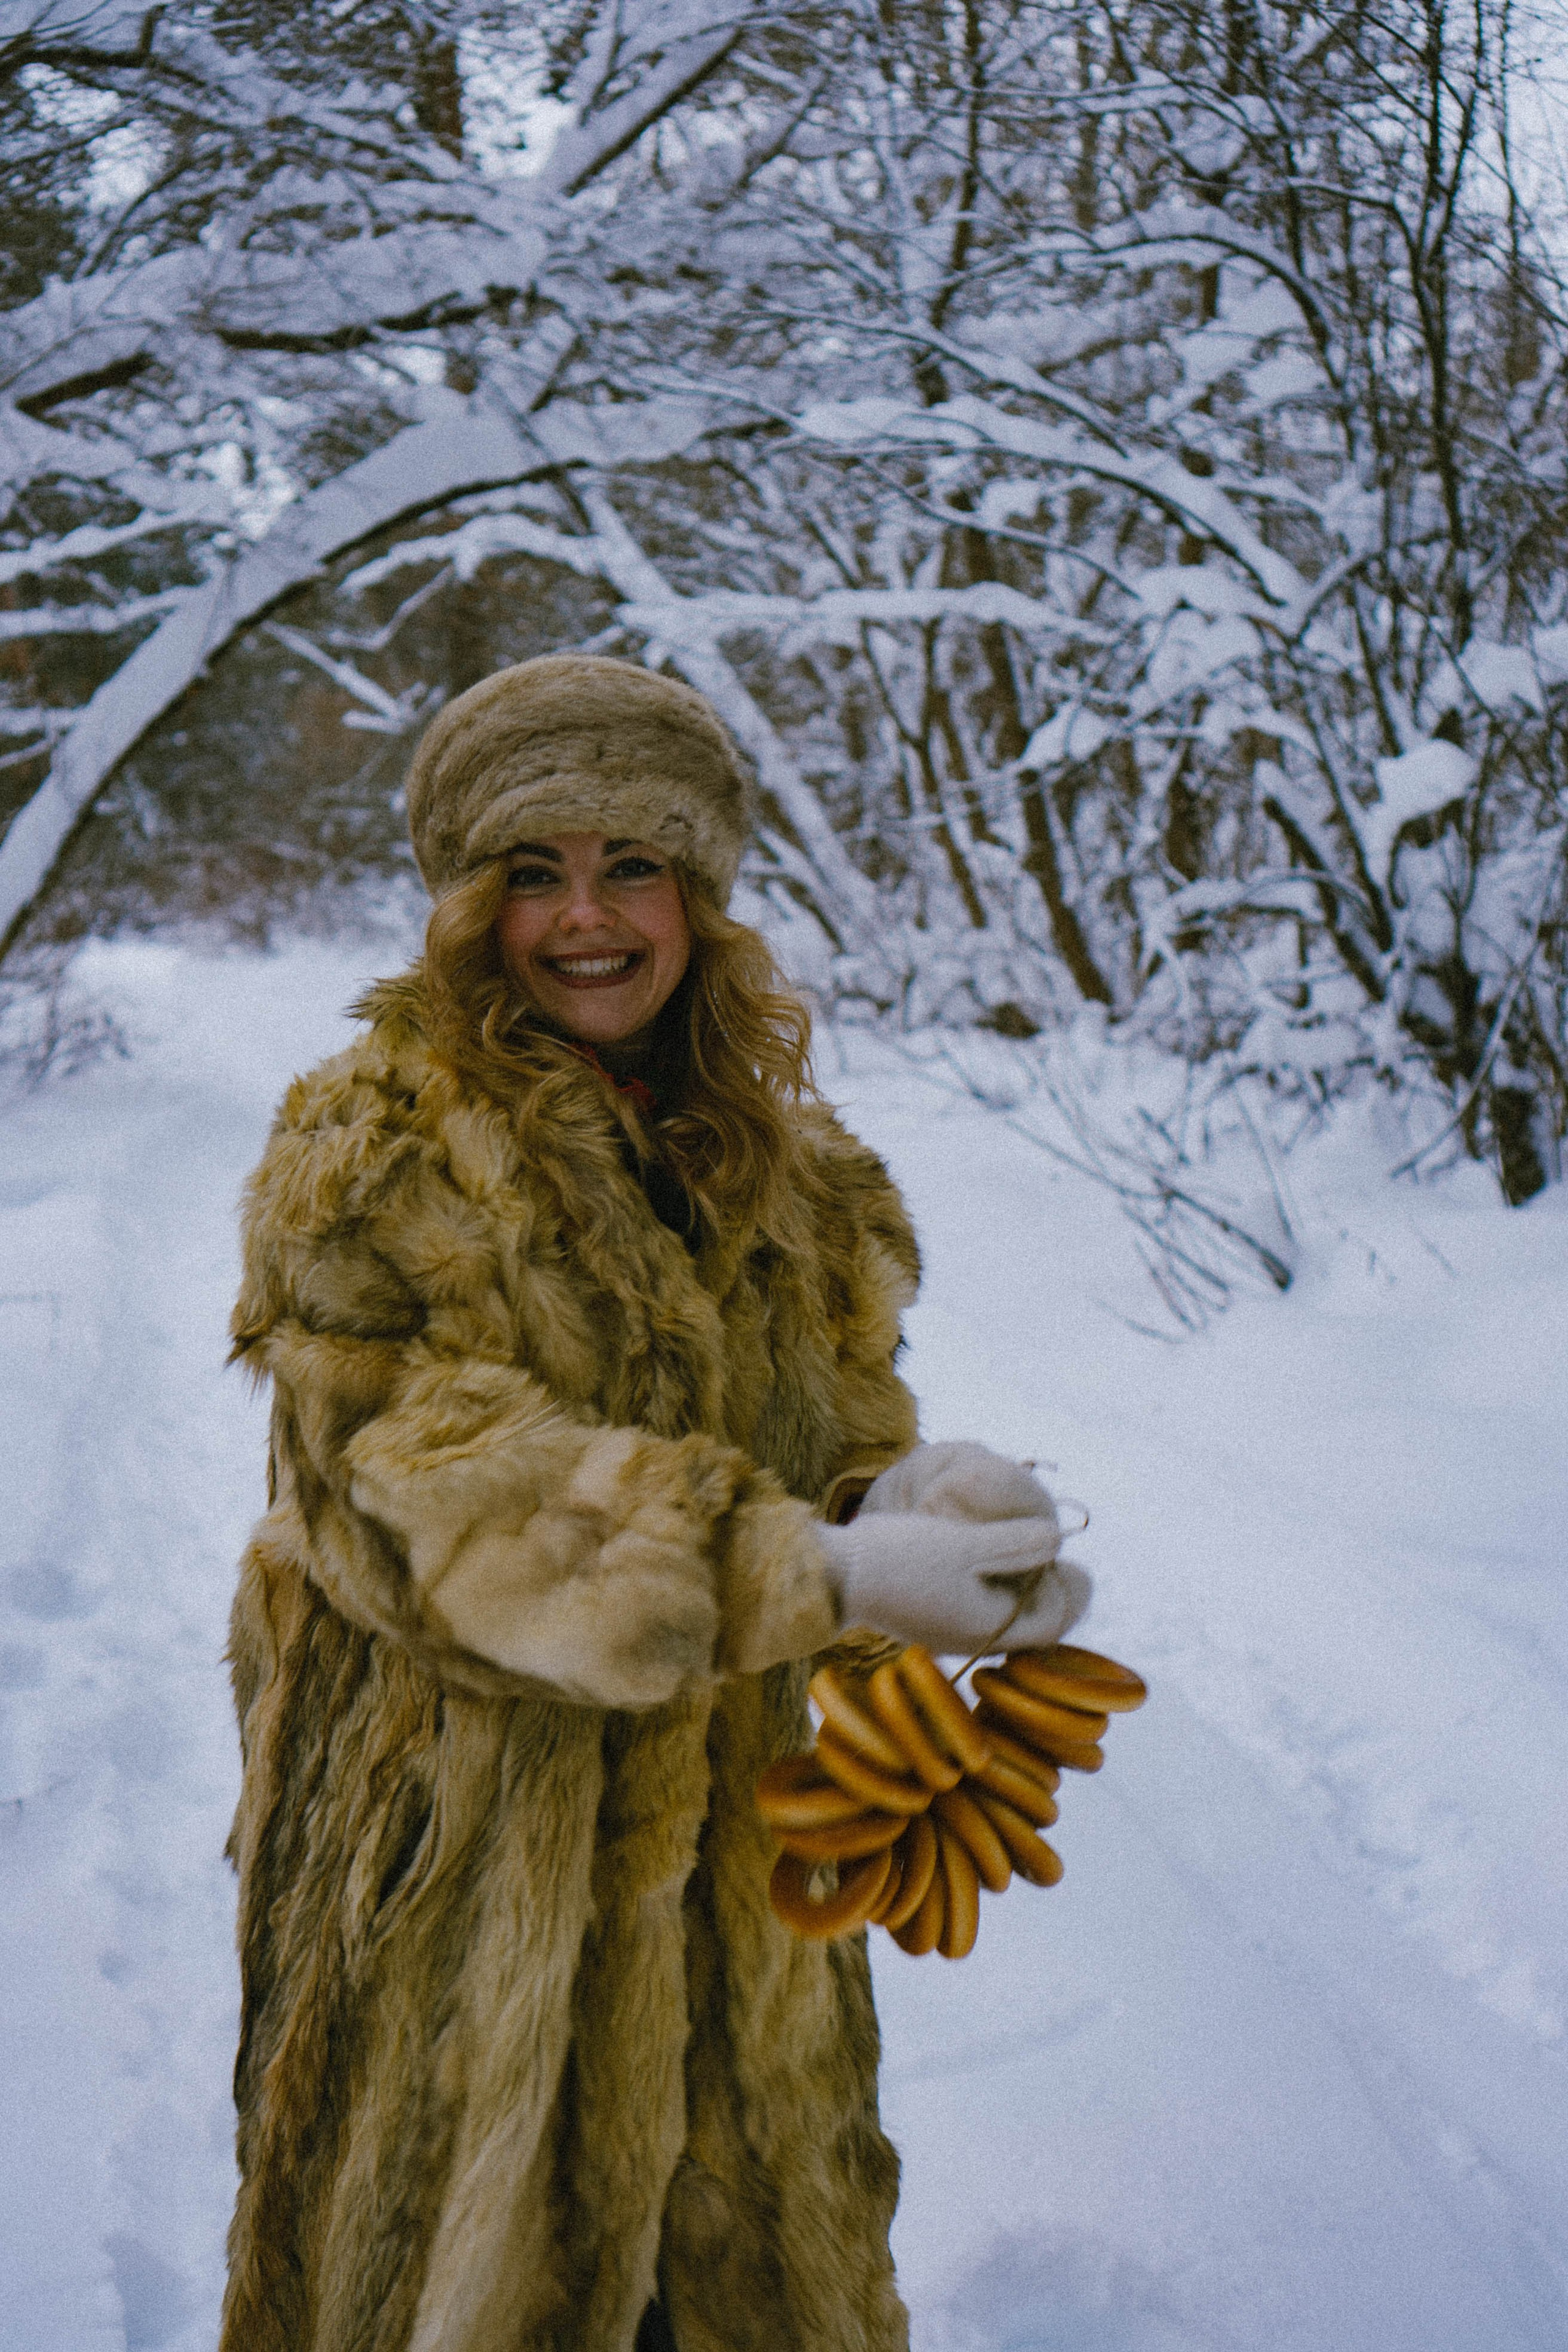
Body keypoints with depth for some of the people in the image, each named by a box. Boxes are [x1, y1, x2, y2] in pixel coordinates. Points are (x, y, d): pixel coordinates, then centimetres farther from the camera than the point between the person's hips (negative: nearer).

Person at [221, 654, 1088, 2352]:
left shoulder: (785, 1172, 8)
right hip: (454, 1851, -4)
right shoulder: (373, 1155, -9)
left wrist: (910, 1510, -23)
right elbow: (419, 1478, -21)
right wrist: (816, 1572, -30)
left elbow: (843, 1429, 4)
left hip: (724, 1830, 5)